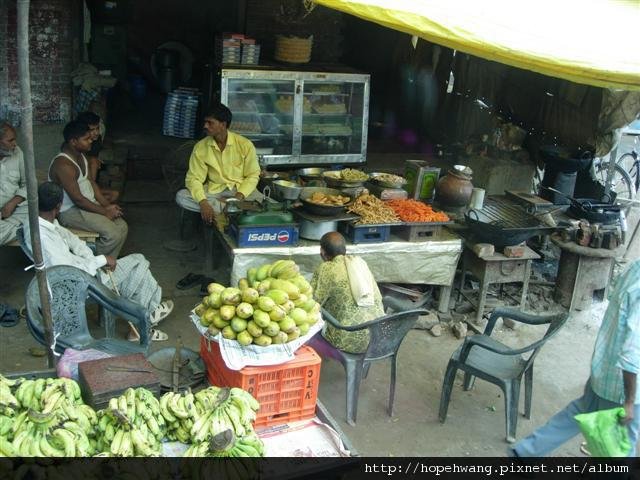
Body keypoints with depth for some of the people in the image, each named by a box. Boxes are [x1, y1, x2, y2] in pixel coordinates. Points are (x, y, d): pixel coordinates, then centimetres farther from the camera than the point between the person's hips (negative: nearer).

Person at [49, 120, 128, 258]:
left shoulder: (80, 155, 4)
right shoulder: (63, 165, -26)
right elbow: (78, 199, -24)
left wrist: (106, 205, 1)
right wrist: (105, 212, -17)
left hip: (89, 203, 9)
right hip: (70, 212, -9)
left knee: (122, 227, -3)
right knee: (112, 233, -22)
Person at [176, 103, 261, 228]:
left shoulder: (244, 144, -11)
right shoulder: (200, 147, -6)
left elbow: (252, 176, -5)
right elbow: (194, 178, -7)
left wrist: (238, 197, -22)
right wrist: (203, 202, -25)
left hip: (240, 189, -2)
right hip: (214, 190, 3)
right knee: (181, 196, -24)